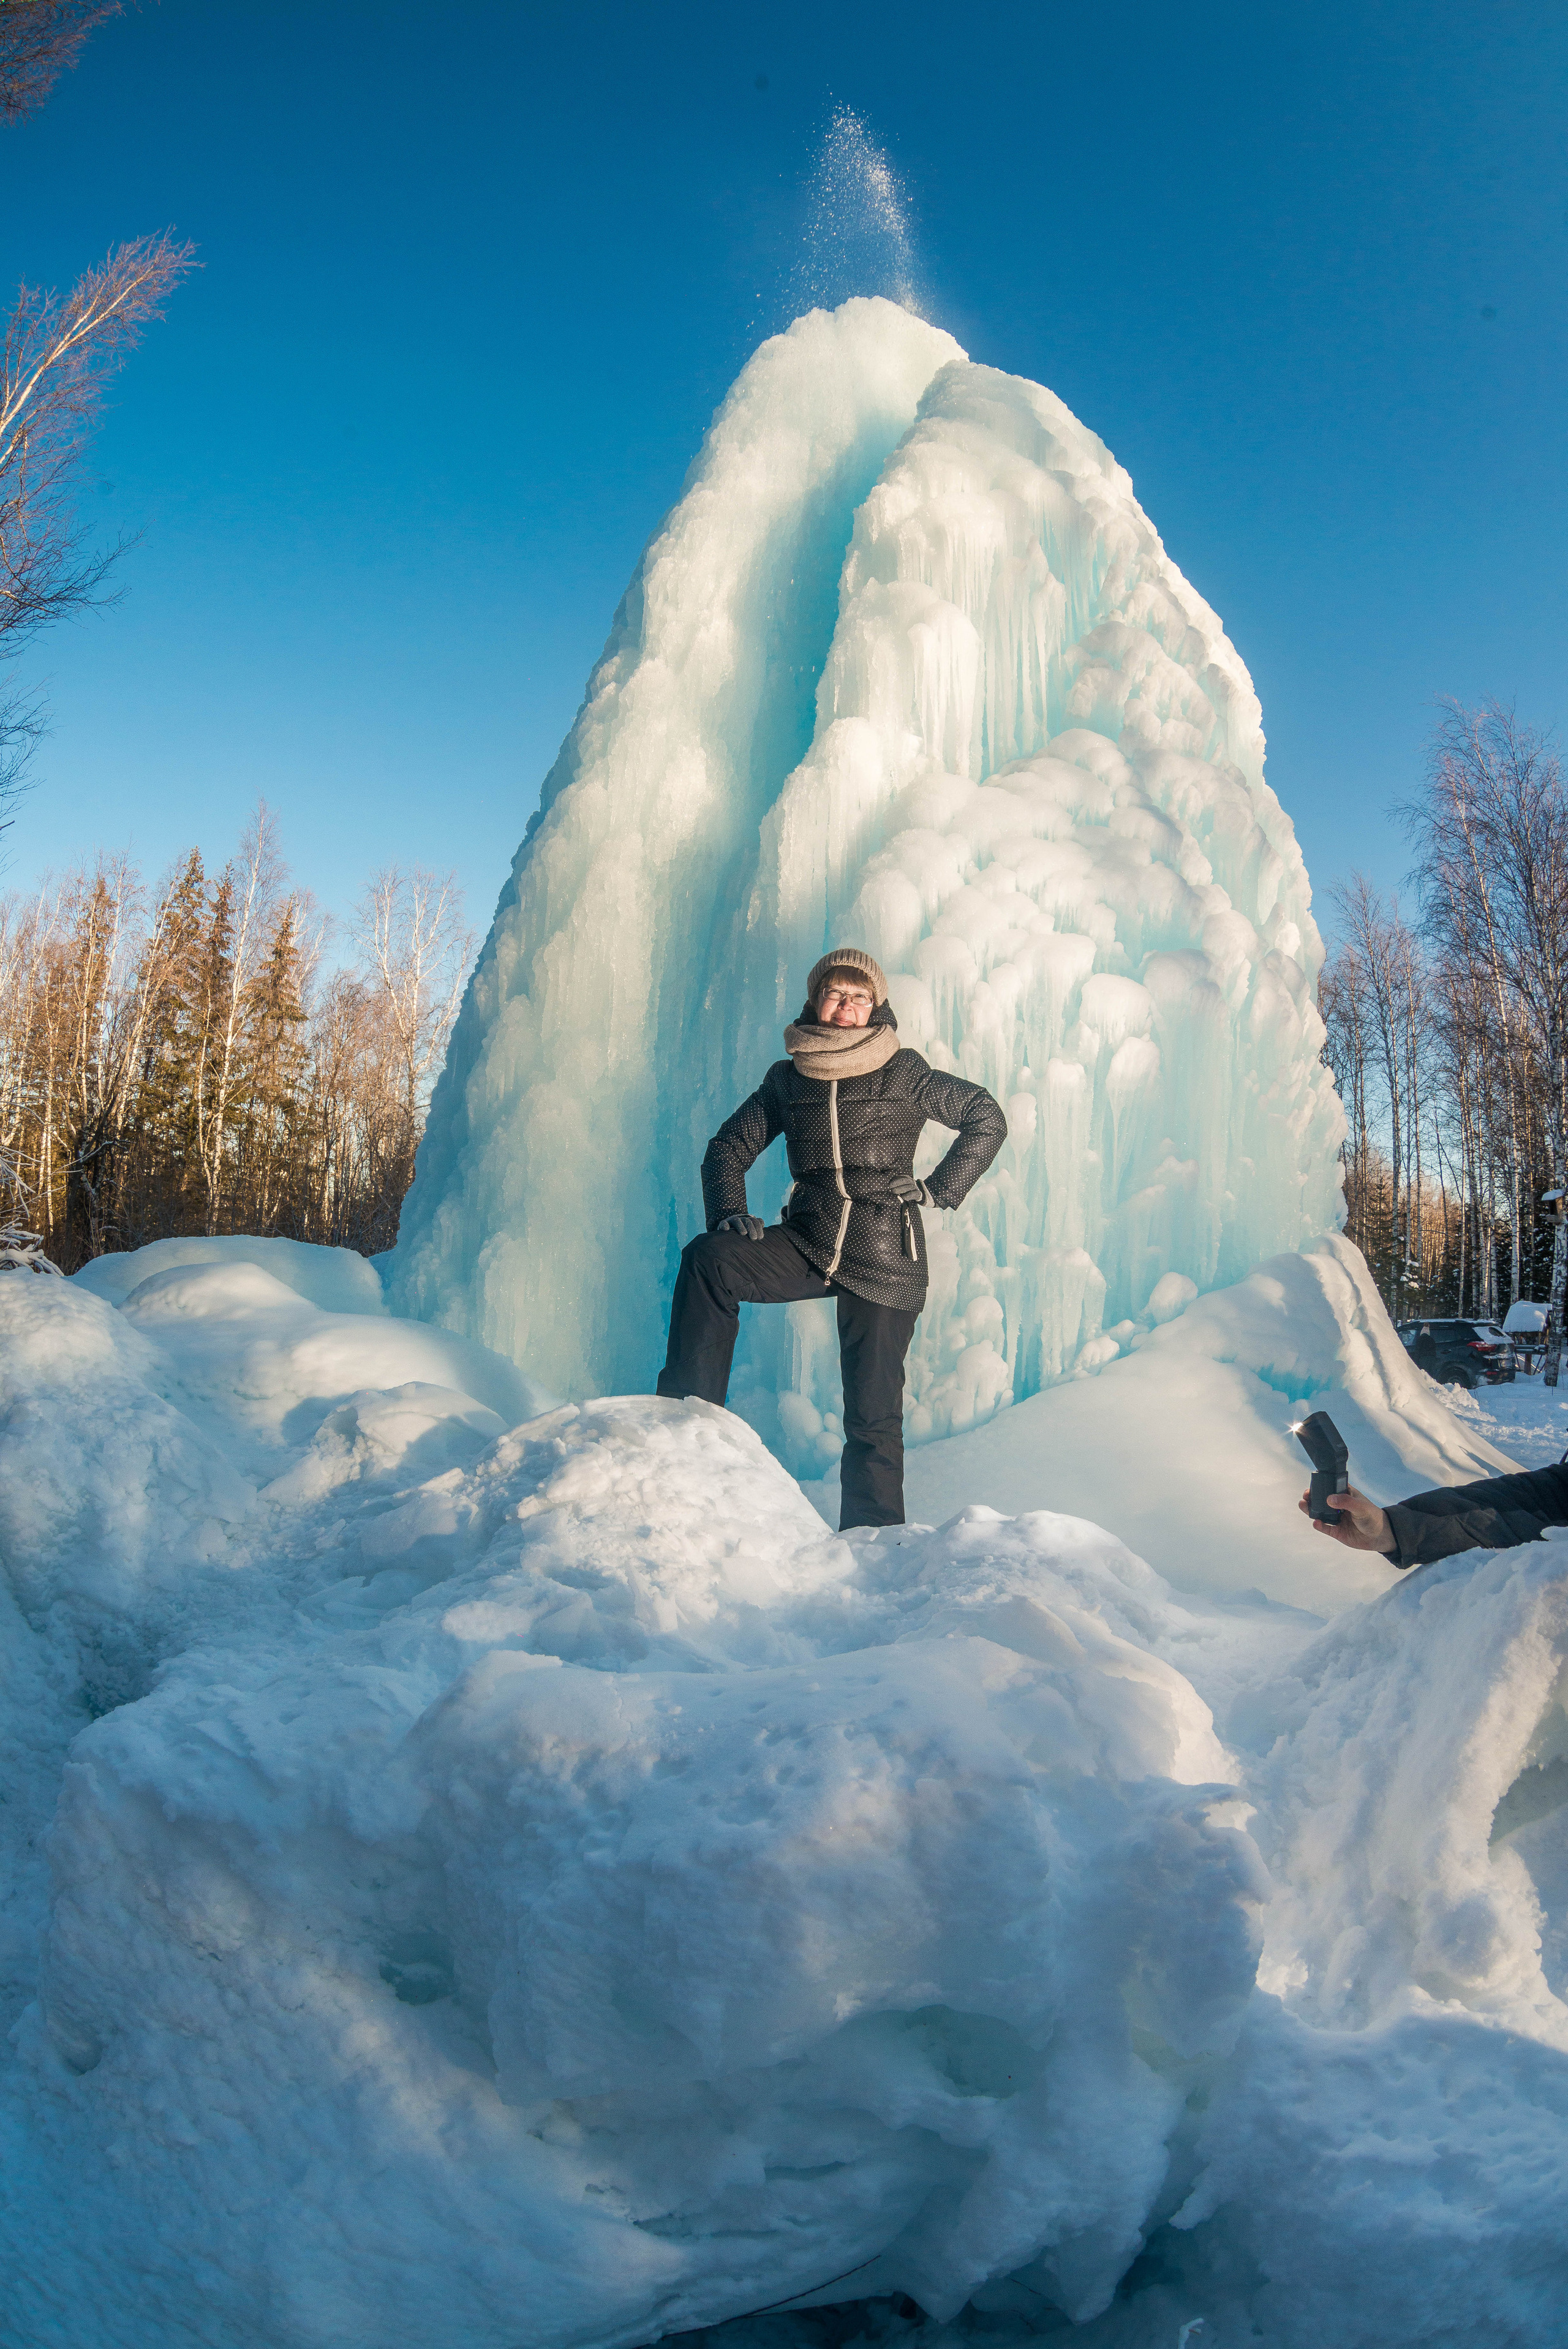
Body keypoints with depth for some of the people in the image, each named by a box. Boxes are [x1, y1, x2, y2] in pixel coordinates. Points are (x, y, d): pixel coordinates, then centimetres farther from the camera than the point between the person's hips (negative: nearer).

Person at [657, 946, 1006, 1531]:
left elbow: (988, 1120, 3)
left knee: (873, 1417, -1)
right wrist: (729, 1215, -4)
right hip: (810, 1244, 3)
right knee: (707, 1260, -23)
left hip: (883, 1261, -2)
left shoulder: (903, 1073, 1)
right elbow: (728, 1148, 14)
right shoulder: (786, 1078, 10)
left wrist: (937, 1191, -4)